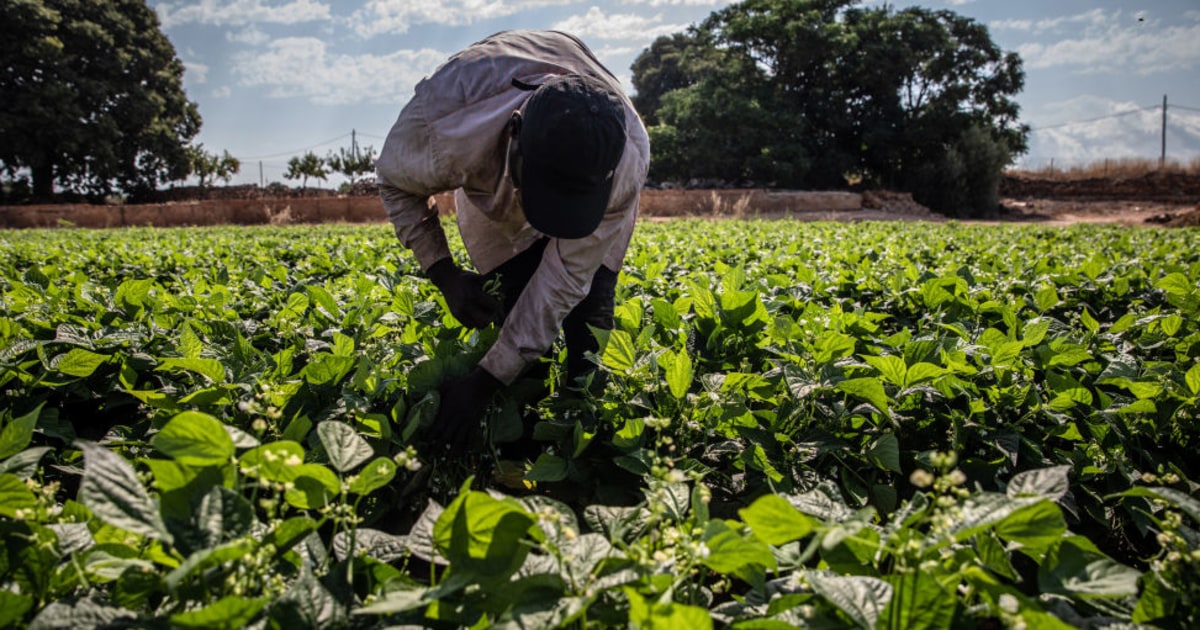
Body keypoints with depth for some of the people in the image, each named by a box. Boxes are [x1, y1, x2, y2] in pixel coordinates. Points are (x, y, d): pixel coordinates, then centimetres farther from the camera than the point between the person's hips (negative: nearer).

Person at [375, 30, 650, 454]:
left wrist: (483, 383, -35)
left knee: (587, 313, -13)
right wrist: (444, 275, -27)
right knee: (519, 315, -12)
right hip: (492, 185, 0)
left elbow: (563, 279, -36)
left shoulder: (627, 159, -44)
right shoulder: (446, 121, -45)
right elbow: (395, 182, -18)